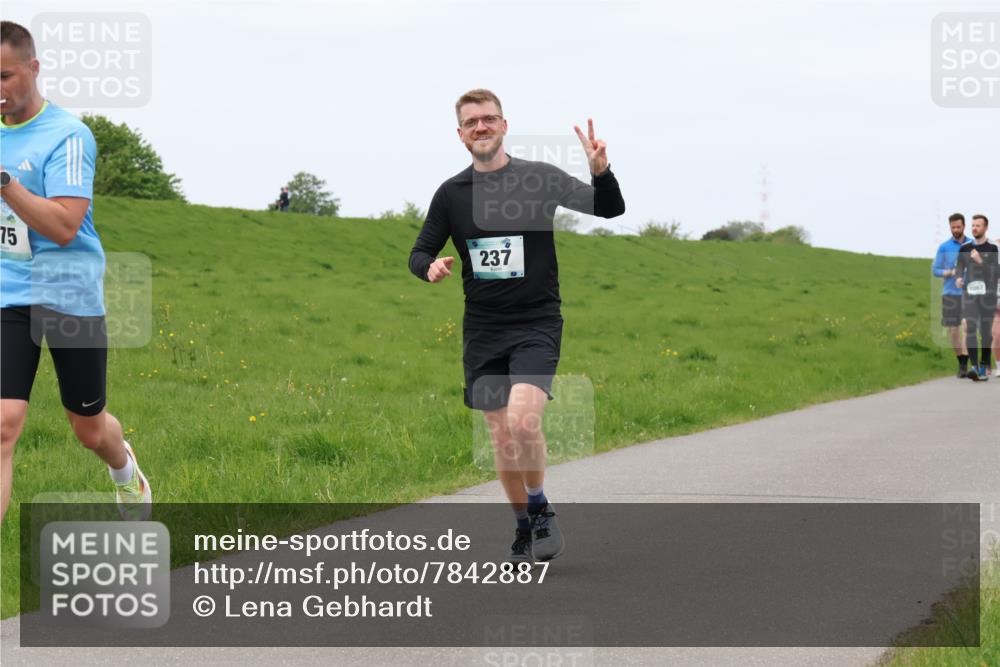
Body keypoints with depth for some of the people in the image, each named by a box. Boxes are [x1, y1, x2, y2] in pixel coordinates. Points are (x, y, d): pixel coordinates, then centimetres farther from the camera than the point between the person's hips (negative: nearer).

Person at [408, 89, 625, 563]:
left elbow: (610, 208, -5)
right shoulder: (451, 193, 5)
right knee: (501, 438, 5)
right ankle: (524, 524, 24)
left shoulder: (540, 180, -3)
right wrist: (431, 267, -12)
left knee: (523, 420, -23)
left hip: (536, 324, -3)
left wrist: (601, 173, -26)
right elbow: (419, 253, 12)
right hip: (482, 330, 3)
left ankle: (541, 508, 0)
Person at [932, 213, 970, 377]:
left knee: (967, 326, -13)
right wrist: (951, 273, -13)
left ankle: (965, 363, -17)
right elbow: (935, 270, 4)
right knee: (953, 329, 3)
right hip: (950, 294, 1)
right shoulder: (944, 247, 4)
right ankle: (961, 361, 17)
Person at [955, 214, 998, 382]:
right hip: (969, 292, 1)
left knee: (986, 330, 5)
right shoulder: (965, 249, 8)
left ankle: (984, 366, 16)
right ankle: (974, 366, -19)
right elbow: (960, 267, 10)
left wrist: (980, 261, -17)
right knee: (971, 328, -12)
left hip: (988, 294, -1)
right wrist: (958, 278, -11)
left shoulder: (993, 248, -1)